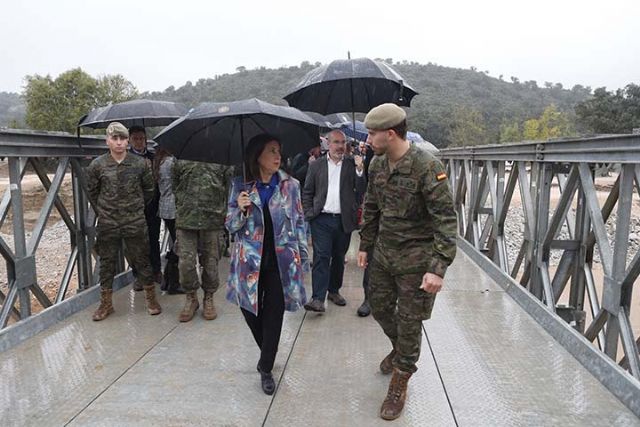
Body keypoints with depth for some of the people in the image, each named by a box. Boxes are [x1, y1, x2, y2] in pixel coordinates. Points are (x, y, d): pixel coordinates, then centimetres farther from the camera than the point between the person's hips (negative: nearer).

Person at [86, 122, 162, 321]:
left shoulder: (140, 164, -3)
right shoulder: (97, 165, -3)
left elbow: (149, 190, 10)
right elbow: (92, 191, 10)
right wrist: (102, 211, 10)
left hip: (135, 222, -1)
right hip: (107, 224, 1)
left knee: (142, 261, 7)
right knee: (107, 263, 11)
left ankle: (151, 299, 22)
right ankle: (106, 303, 25)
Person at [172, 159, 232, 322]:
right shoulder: (180, 160, 7)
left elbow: (230, 188, 4)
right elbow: (174, 187, 12)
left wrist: (225, 214, 1)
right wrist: (180, 210, 6)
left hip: (213, 220, 0)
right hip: (186, 220, 1)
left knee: (211, 262, 9)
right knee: (185, 262, -2)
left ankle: (208, 299, 28)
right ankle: (191, 298, 21)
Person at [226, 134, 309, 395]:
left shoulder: (290, 185, 0)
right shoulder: (240, 186, -1)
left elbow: (300, 223, 5)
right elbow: (231, 227, 2)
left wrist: (303, 257, 4)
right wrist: (241, 209, -18)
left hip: (281, 261, 0)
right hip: (250, 261, 1)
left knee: (274, 314, 3)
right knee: (250, 311, 10)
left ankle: (266, 368, 22)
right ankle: (267, 353, 40)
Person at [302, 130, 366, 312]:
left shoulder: (352, 164, 5)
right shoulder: (316, 165, 5)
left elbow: (361, 191, -3)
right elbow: (307, 192, 9)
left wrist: (359, 170, -15)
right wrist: (309, 213, -1)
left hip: (344, 220, 2)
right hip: (321, 220, -1)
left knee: (339, 257, 12)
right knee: (321, 256, -7)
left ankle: (334, 290, 28)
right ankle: (318, 298, -6)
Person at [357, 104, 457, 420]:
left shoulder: (427, 167, -21)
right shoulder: (377, 165, 1)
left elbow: (445, 219, -21)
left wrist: (438, 268, -25)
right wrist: (365, 246, 15)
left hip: (415, 257, -6)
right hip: (383, 252, 7)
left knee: (409, 321, 5)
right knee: (379, 306, 19)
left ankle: (399, 384, 26)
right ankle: (400, 349, 49)